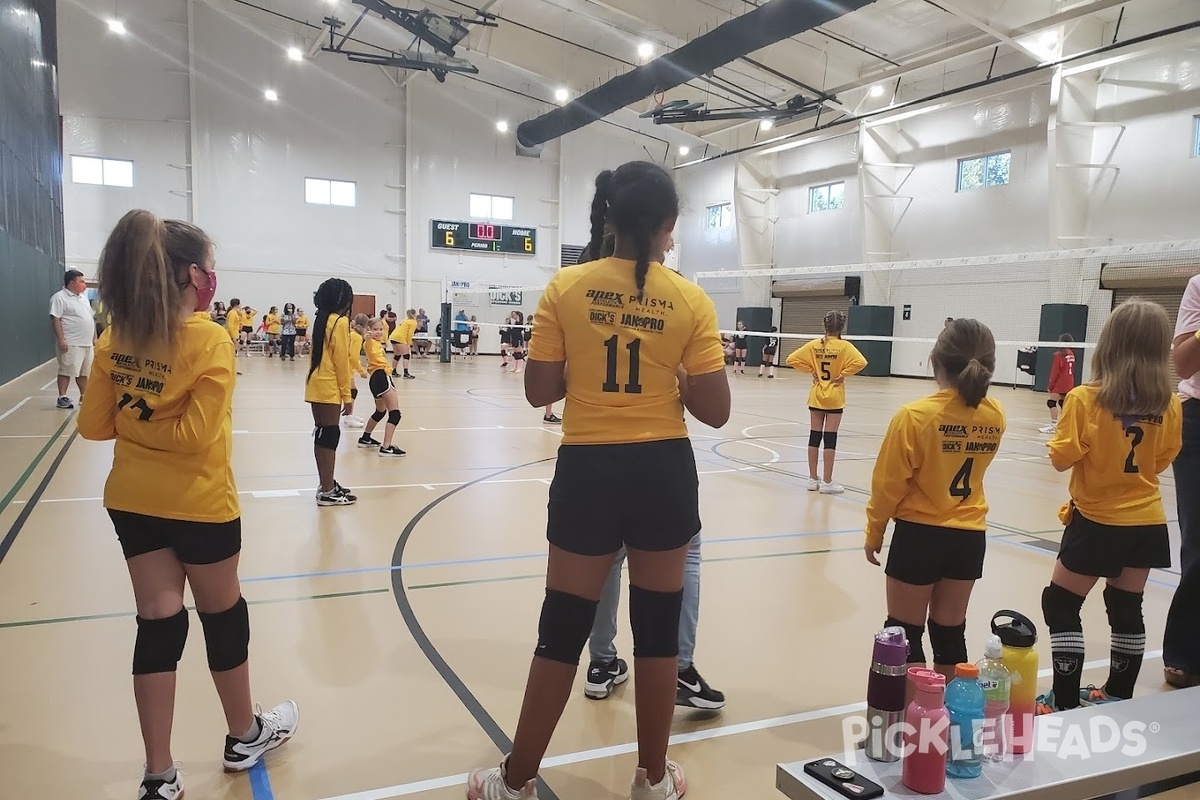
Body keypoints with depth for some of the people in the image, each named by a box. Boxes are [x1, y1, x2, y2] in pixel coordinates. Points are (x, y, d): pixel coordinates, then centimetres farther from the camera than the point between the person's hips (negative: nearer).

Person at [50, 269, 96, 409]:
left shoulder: (83, 296, 16)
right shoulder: (59, 297, -10)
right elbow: (55, 319, -15)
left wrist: (93, 338, 20)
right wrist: (61, 340, -21)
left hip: (87, 343, 8)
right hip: (71, 344, -8)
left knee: (84, 371, 13)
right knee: (66, 371, -3)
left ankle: (84, 396, 22)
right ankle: (62, 397, 2)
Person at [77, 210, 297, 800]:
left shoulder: (117, 338, -2)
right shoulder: (210, 341, -19)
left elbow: (93, 426, 2)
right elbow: (195, 437, -24)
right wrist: (157, 423, -6)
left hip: (133, 501, 5)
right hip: (200, 503, -5)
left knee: (158, 623, 12)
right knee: (223, 614, 14)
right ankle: (244, 736, 35)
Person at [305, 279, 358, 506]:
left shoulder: (321, 320, 14)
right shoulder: (340, 322, -11)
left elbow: (321, 354, 14)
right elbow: (341, 361, -14)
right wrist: (347, 395, -10)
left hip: (316, 385, 9)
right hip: (329, 388, -9)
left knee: (322, 435, 13)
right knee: (330, 436, -4)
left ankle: (326, 485, 22)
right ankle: (327, 492, 0)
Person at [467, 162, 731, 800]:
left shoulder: (566, 287, -5)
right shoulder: (691, 301, -5)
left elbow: (538, 390, -4)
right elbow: (715, 410, -7)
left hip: (588, 470, 0)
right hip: (663, 472, 0)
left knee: (563, 630, 12)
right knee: (657, 628, 14)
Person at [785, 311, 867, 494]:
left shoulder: (814, 344, -2)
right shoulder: (844, 346, -11)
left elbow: (792, 359, -4)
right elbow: (860, 362, -25)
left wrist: (811, 370, 0)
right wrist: (843, 374, -13)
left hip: (816, 396, 3)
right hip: (834, 398, -3)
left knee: (814, 437, 9)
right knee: (830, 439, 1)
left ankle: (813, 479, 15)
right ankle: (827, 482, 5)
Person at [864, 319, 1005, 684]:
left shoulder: (915, 415, -18)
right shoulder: (994, 416, -4)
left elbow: (888, 484, -13)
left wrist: (874, 533, 2)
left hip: (919, 534, -5)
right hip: (969, 535, 5)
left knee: (905, 635, 8)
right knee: (950, 634, 17)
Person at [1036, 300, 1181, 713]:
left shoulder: (1085, 399, -18)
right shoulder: (1169, 405, -4)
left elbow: (1062, 459, -15)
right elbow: (1162, 460, 8)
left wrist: (1057, 439, 4)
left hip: (1097, 522, -5)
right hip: (1146, 521, 5)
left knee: (1061, 606, 6)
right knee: (1127, 609, 16)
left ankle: (1065, 702, 9)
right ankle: (1119, 696, 29)